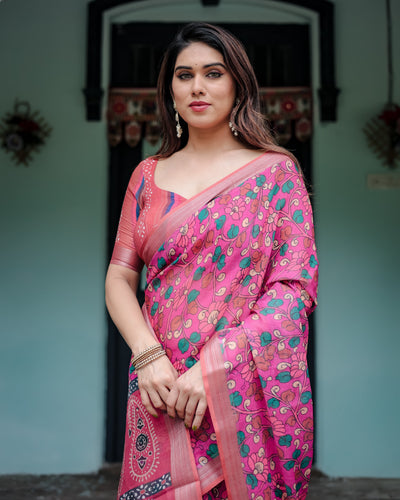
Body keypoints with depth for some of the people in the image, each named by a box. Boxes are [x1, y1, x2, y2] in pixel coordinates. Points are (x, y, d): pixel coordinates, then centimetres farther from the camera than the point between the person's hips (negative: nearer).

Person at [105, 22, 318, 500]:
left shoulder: (276, 170, -1)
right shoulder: (148, 175, 9)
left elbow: (295, 286, -9)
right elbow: (119, 277, 6)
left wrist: (212, 367, -17)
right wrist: (147, 355, -12)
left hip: (249, 393, -2)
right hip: (161, 390, 3)